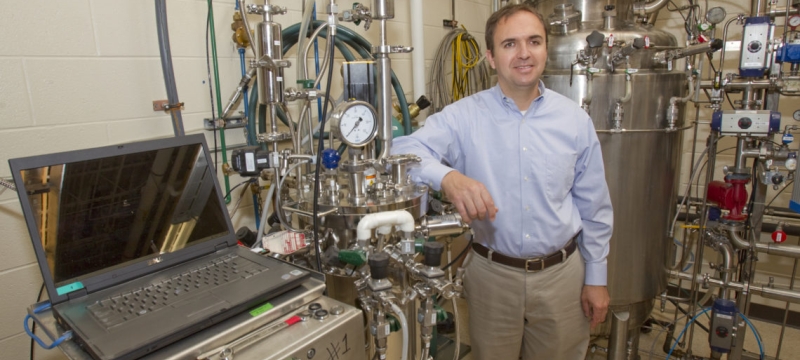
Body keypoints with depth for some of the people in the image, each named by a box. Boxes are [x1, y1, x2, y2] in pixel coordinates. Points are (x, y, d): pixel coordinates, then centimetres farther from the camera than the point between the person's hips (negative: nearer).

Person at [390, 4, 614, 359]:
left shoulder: (575, 119, -2)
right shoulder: (464, 115, -10)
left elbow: (594, 208, 4)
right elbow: (406, 149, -24)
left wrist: (596, 278, 6)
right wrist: (447, 176, -43)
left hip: (561, 273, 2)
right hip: (491, 274, -1)